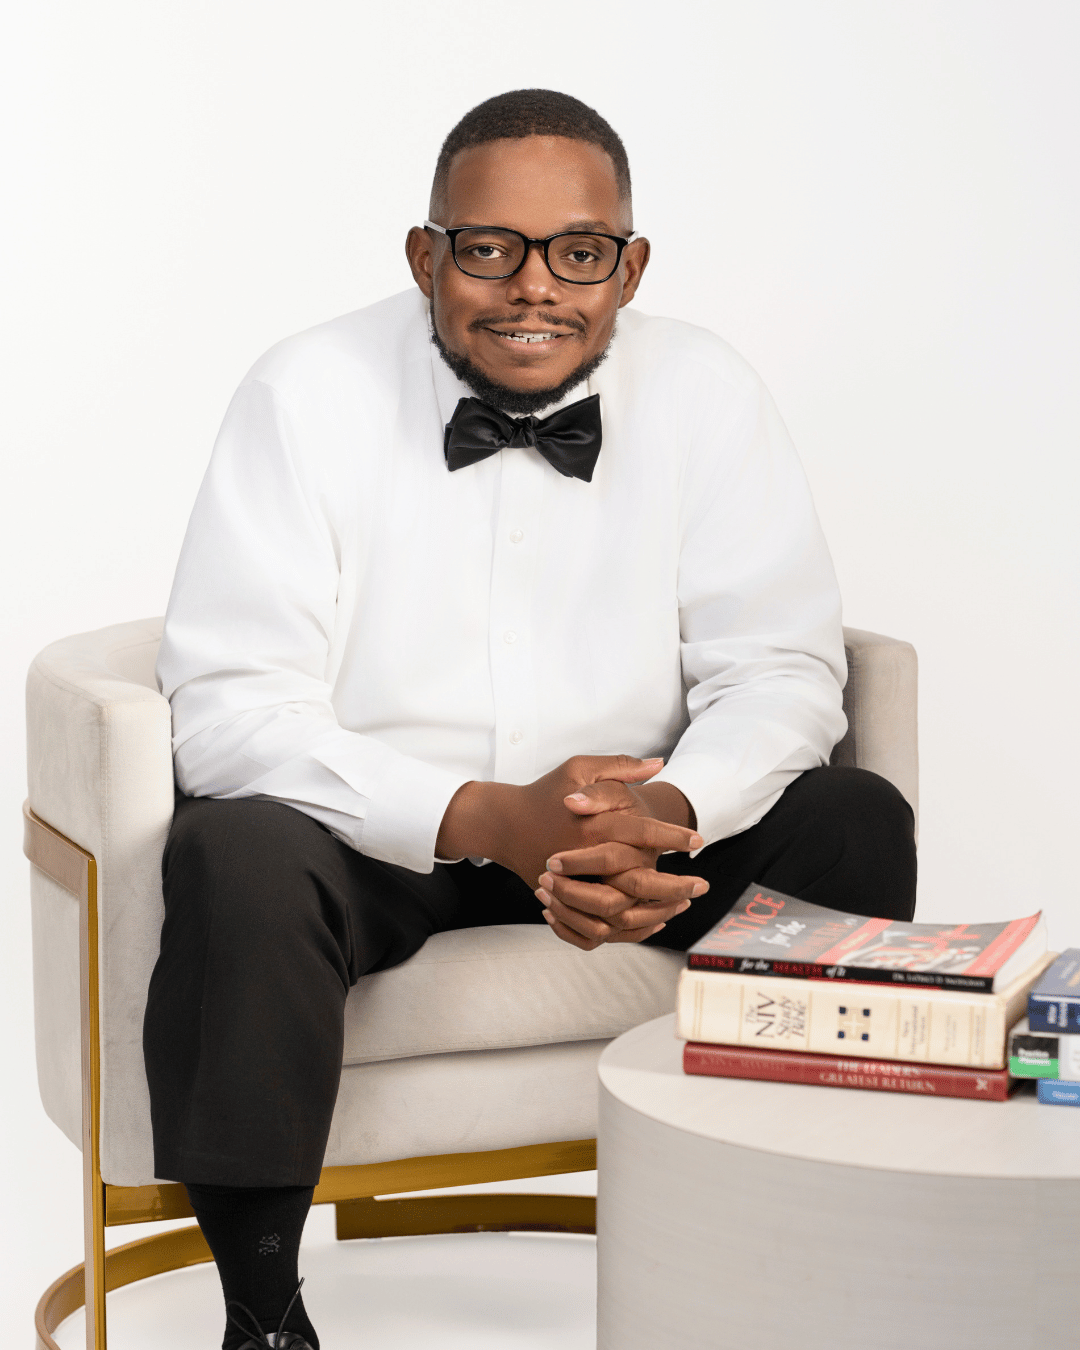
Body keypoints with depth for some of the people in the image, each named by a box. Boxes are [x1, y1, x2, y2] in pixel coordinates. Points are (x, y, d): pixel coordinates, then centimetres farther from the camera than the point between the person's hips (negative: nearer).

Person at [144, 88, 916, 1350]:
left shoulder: (705, 395, -7)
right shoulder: (309, 393, -13)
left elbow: (779, 667, -5)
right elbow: (230, 705, -18)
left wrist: (672, 812, -28)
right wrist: (482, 818, -32)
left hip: (627, 825, 3)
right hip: (366, 825, -2)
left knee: (855, 822, -20)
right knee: (235, 857, -34)